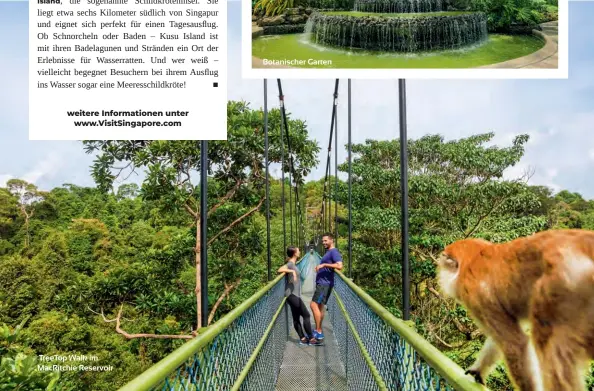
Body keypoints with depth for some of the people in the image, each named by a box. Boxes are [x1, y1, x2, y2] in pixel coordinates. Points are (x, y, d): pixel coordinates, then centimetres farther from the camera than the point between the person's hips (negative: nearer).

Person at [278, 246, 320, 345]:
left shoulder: (293, 264, 14)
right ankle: (311, 338, -3)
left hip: (295, 295, 9)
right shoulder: (290, 264, -13)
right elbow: (280, 270, -31)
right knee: (306, 315, -7)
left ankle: (303, 338, 14)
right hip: (292, 295, -9)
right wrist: (292, 271, -35)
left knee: (296, 318, 10)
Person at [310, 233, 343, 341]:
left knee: (314, 305, -14)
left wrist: (324, 264, -26)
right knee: (319, 306, 12)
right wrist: (320, 267, 16)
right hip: (321, 283, 10)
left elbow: (339, 266, -28)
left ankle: (318, 332, -10)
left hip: (325, 283, -10)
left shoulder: (334, 252, -12)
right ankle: (318, 332, 19)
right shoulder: (328, 252, 18)